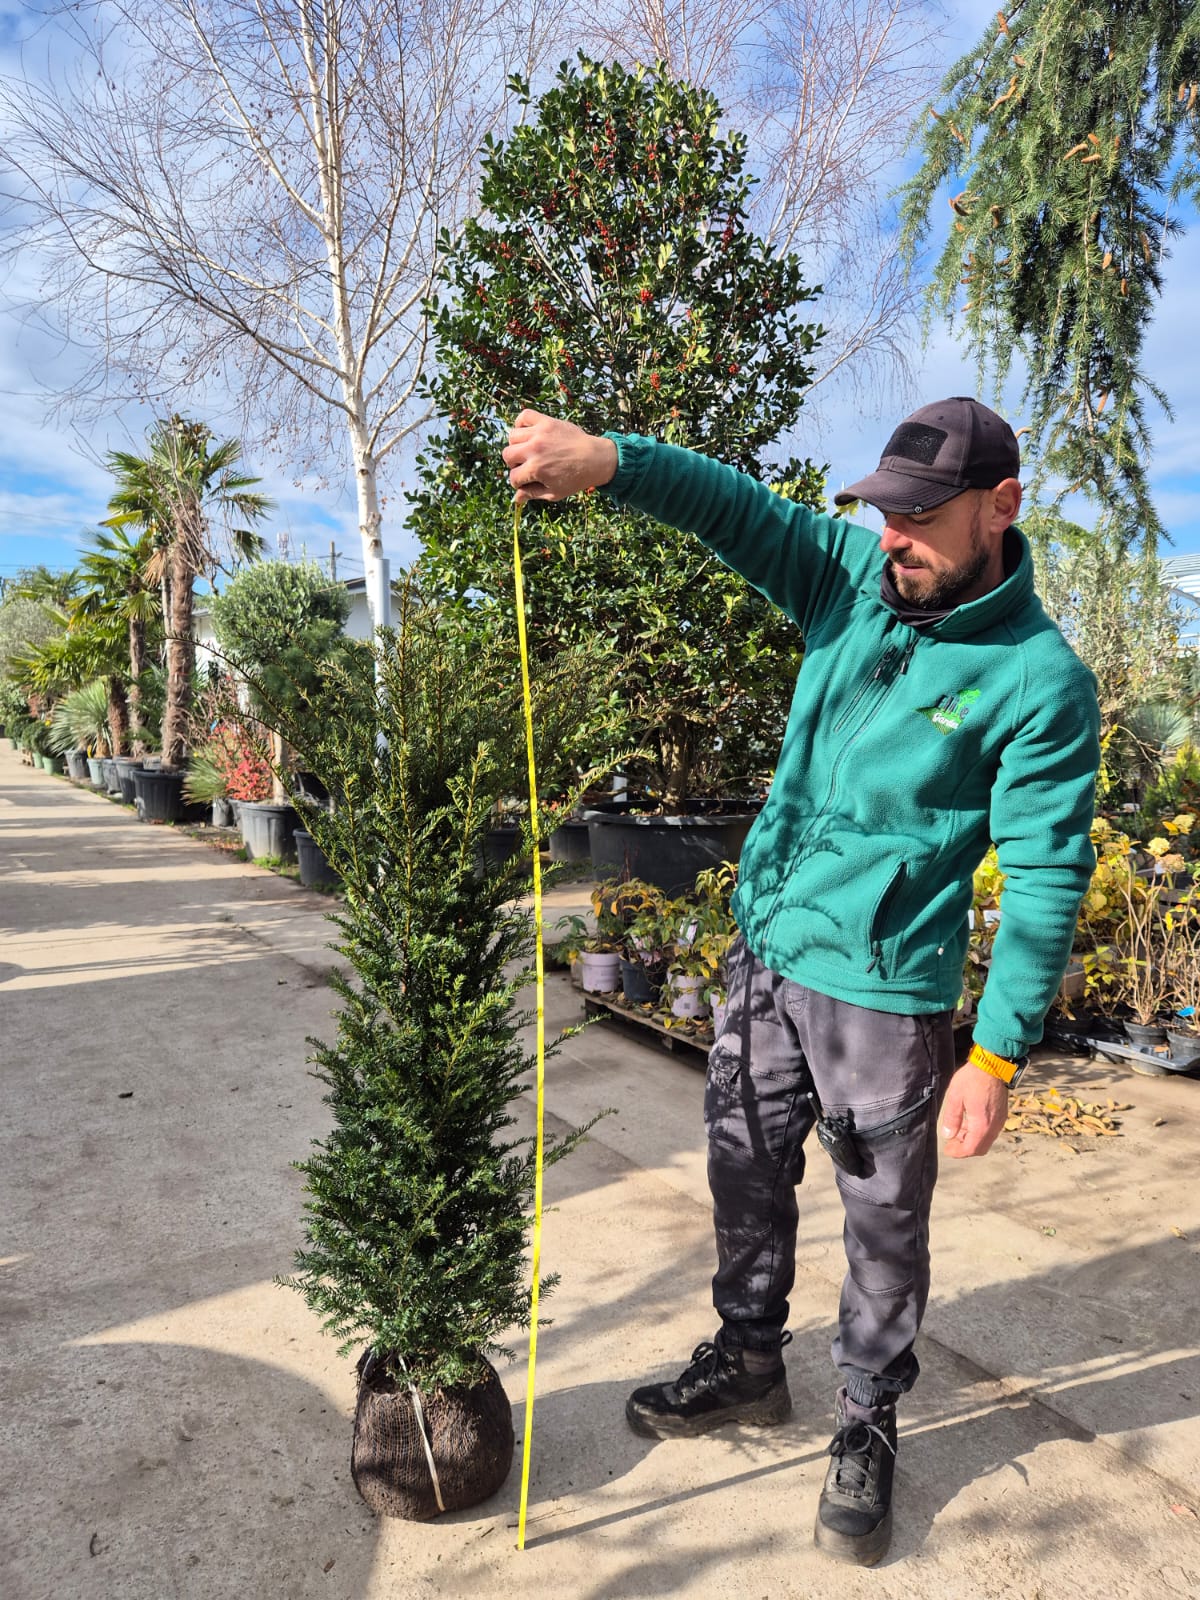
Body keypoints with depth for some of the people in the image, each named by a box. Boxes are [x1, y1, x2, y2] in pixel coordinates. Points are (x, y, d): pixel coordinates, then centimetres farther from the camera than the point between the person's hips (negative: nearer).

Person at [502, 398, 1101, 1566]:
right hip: (766, 950, 5)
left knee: (884, 1220, 12)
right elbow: (731, 504, -10)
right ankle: (747, 1364, 44)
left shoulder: (1038, 680, -13)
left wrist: (998, 1056, -15)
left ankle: (866, 1426, 37)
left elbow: (1045, 878, -14)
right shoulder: (853, 575, 0)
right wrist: (606, 459, -29)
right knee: (746, 1175, 19)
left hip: (885, 989, -5)